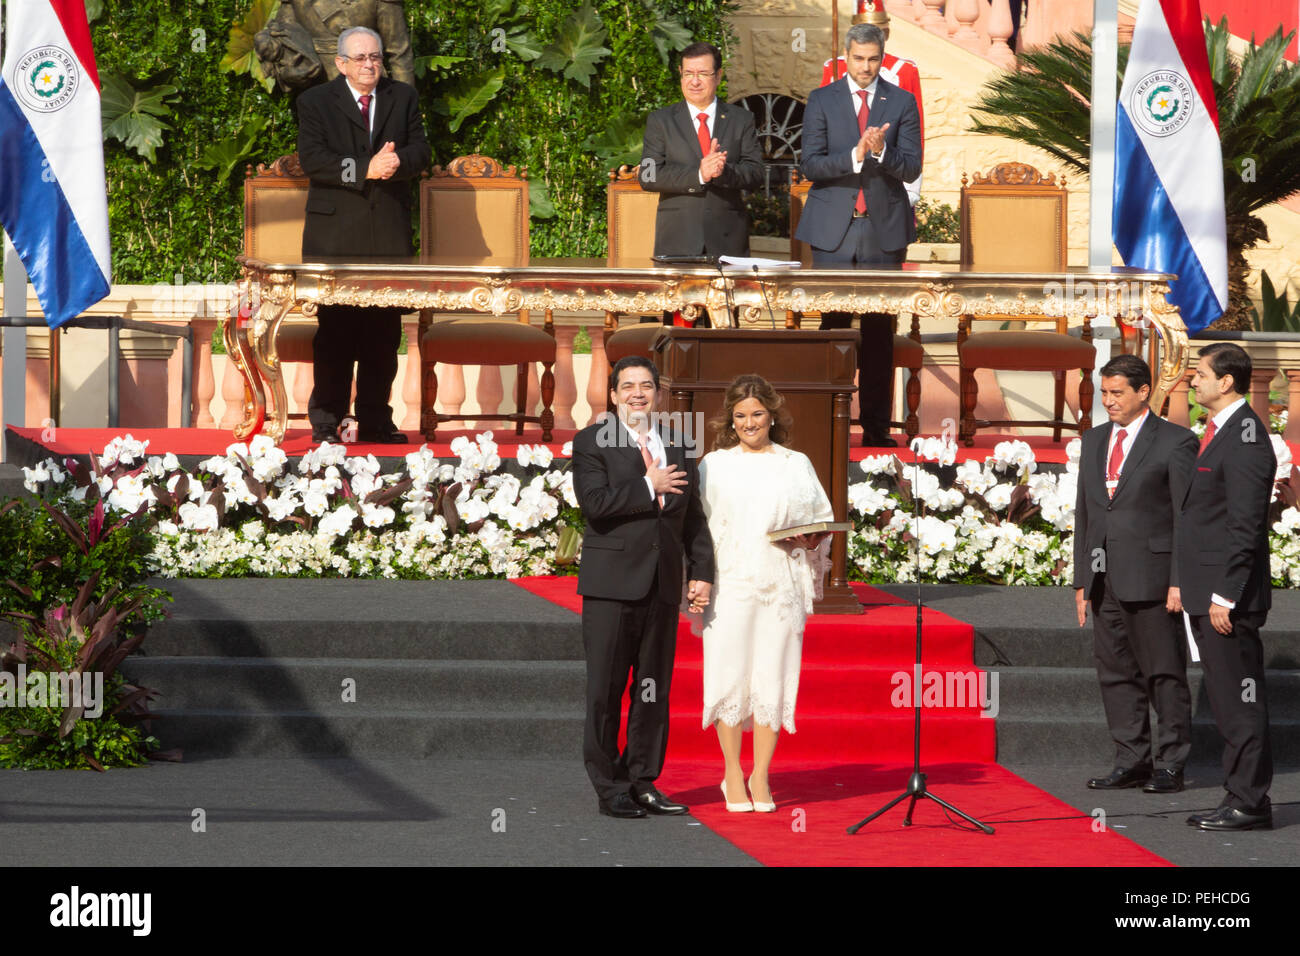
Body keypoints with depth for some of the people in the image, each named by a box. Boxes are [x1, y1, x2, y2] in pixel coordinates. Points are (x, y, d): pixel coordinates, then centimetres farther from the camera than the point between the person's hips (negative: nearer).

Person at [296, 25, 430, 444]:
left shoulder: (403, 98, 14)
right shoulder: (316, 102, 3)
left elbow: (420, 151, 6)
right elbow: (312, 158, -10)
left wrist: (397, 161, -17)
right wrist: (366, 169, -19)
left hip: (389, 230, 3)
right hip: (334, 232, -3)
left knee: (384, 329, 3)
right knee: (334, 328, -4)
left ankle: (375, 420, 8)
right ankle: (326, 421, 1)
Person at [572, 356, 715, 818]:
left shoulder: (676, 447, 15)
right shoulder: (591, 442, -1)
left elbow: (693, 517, 16)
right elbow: (595, 503, -15)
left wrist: (701, 573, 7)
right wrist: (650, 486, -12)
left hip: (662, 586, 5)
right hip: (612, 586, -5)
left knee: (654, 690, 7)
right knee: (606, 691, -2)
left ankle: (643, 783, 15)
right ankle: (610, 788, 2)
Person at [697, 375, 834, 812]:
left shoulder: (796, 466, 12)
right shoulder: (715, 465, 10)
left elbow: (823, 523, 15)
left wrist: (809, 538, -8)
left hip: (780, 584, 1)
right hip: (728, 583, -1)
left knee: (771, 677, -2)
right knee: (730, 675, -5)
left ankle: (761, 777, 6)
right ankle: (733, 775, 6)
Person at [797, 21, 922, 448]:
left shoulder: (902, 103, 6)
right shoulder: (821, 101, 5)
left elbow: (911, 168, 0)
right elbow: (810, 165, -3)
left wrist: (882, 151, -20)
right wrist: (855, 156, -19)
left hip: (883, 230, 1)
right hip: (833, 229, -1)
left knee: (879, 330, 2)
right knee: (833, 324, -1)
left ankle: (876, 425, 5)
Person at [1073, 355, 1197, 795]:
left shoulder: (1175, 443, -4)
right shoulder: (1094, 441, 15)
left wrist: (1180, 581, -12)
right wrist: (1082, 580, 13)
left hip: (1152, 577, -6)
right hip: (1105, 579, 6)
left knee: (1165, 674, -2)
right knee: (1116, 673, 8)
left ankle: (1170, 765, 3)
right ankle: (1132, 762, 14)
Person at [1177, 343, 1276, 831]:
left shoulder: (1245, 437, -15)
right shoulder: (1218, 434, 17)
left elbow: (1245, 525, -20)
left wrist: (1225, 595, -21)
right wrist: (1190, 588, 20)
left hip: (1229, 598, -11)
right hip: (1208, 596, 11)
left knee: (1240, 700, -7)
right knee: (1226, 701, 13)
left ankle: (1249, 803, -5)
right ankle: (1241, 796, 18)